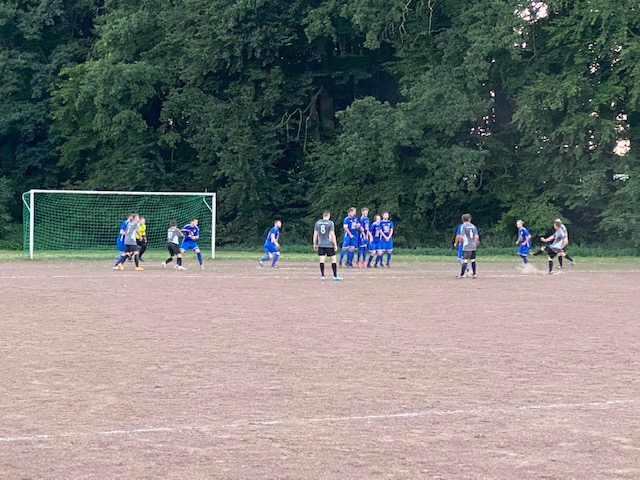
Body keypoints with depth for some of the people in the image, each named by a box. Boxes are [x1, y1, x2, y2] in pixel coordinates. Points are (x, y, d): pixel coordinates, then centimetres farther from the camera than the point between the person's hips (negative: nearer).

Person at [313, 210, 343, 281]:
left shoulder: (317, 223, 6)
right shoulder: (330, 223, -6)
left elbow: (315, 234, 8)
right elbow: (332, 235, -10)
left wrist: (315, 244, 16)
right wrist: (335, 245, -5)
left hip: (321, 245, 4)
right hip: (329, 245, -4)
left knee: (321, 260, 4)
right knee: (333, 259, 4)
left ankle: (322, 276, 2)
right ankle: (335, 276, 2)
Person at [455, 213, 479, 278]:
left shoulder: (463, 226, -6)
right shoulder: (473, 226, 9)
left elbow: (461, 237, -12)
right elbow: (476, 237, 7)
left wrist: (458, 243, 5)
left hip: (466, 247, -5)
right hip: (473, 246, 5)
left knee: (465, 260, -9)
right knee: (473, 260, 12)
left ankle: (462, 274, -12)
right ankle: (474, 274, 14)